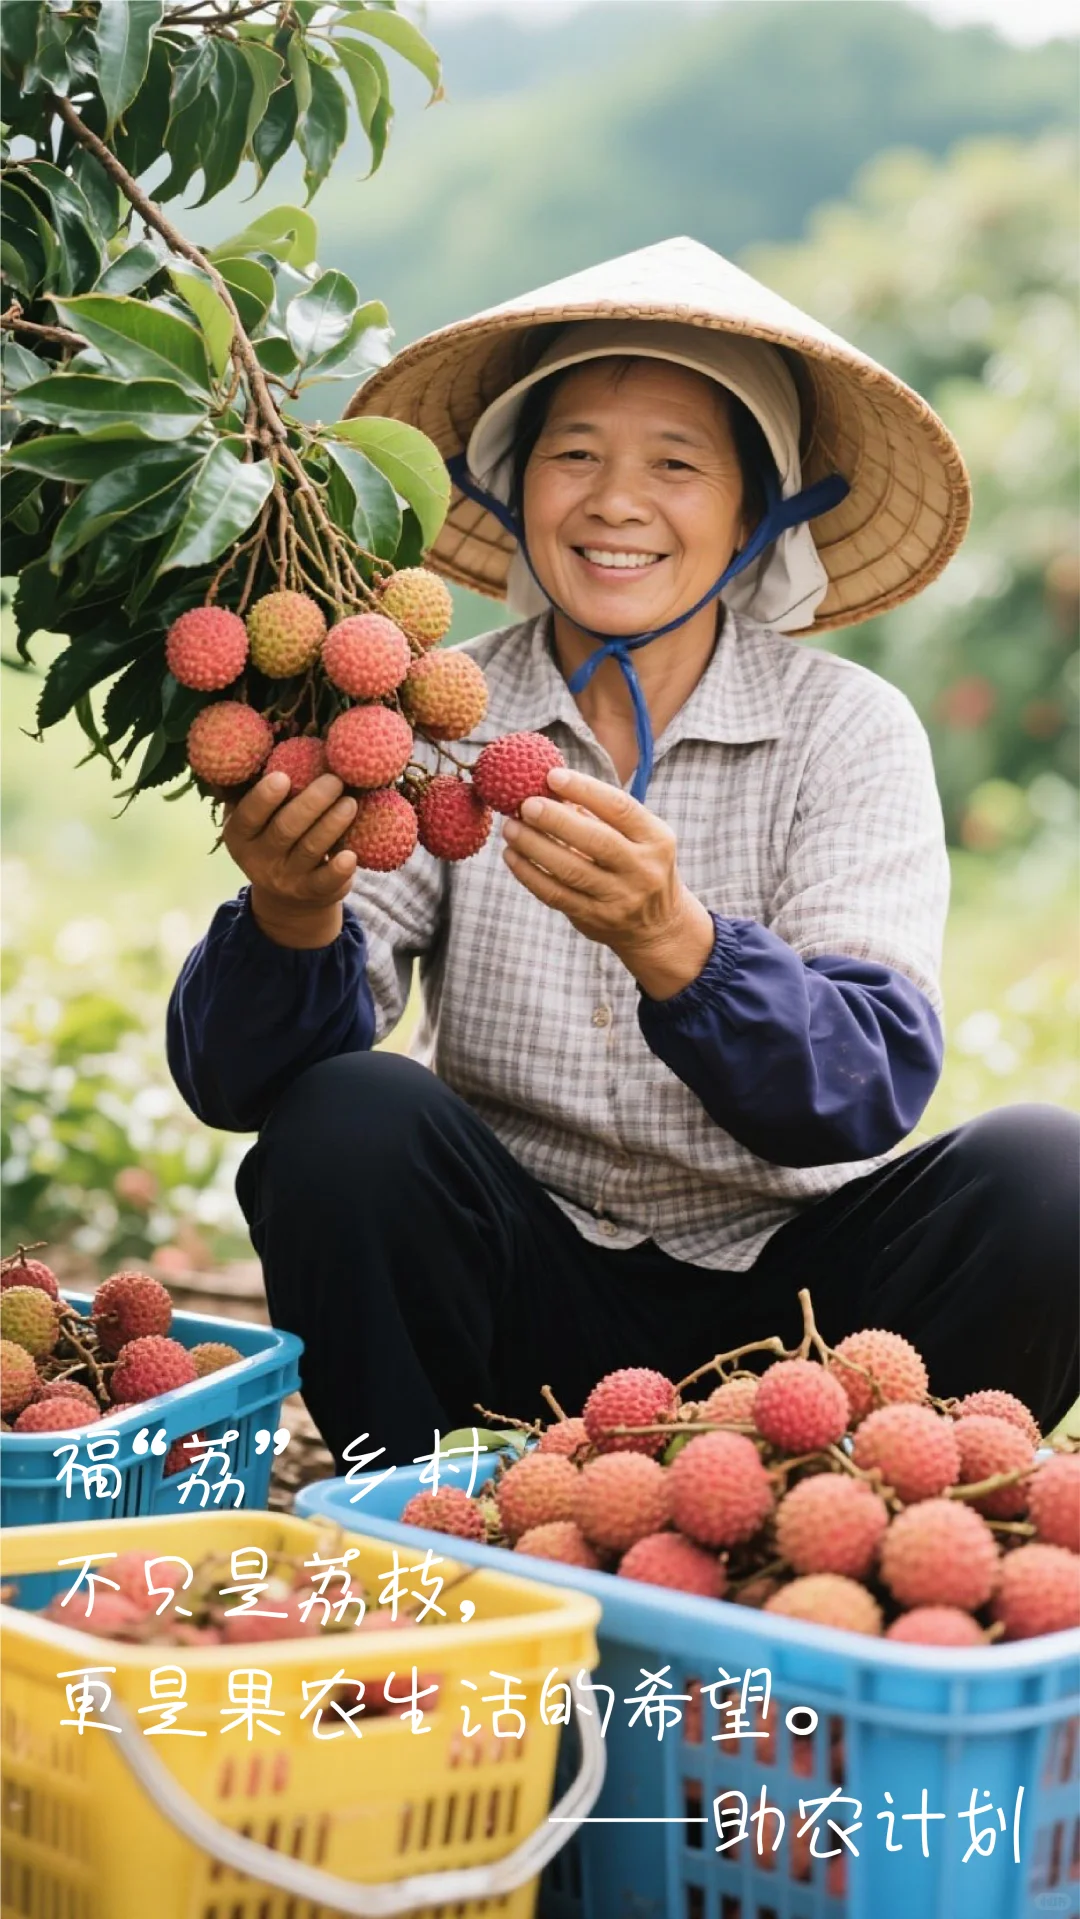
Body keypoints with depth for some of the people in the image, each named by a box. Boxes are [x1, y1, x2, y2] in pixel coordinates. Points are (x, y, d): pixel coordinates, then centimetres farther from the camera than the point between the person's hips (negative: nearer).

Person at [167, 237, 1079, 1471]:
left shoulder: (848, 731, -7)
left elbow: (870, 1088, -21)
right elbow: (233, 1079, -14)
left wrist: (673, 943, -41)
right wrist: (292, 917, -37)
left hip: (792, 1288, 0)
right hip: (535, 1298, 1)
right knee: (345, 1119, -26)